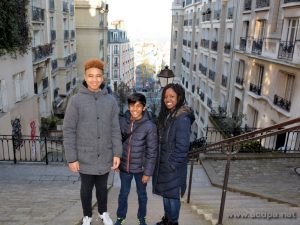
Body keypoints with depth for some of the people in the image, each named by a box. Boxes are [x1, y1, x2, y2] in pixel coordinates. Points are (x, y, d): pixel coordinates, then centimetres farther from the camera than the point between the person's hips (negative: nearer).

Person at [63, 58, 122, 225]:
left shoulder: (111, 101, -3)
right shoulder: (76, 100, -10)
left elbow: (115, 129, 1)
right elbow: (68, 131, -8)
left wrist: (117, 153, -3)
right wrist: (71, 158, -9)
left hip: (105, 157, 2)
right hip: (85, 157, -2)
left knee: (102, 187, 20)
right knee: (86, 188, 17)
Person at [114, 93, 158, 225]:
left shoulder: (150, 126, -17)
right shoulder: (122, 121, -8)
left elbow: (152, 152, -12)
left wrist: (148, 172, -10)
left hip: (140, 168, -2)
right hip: (124, 166, 2)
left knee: (141, 194, 19)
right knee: (123, 193, 20)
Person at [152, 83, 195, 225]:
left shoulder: (183, 118, -21)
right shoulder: (166, 114, 6)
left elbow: (182, 146, -21)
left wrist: (172, 164, -17)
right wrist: (161, 160, 12)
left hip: (173, 165, -8)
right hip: (163, 163, 8)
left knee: (172, 194, 8)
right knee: (165, 192, 21)